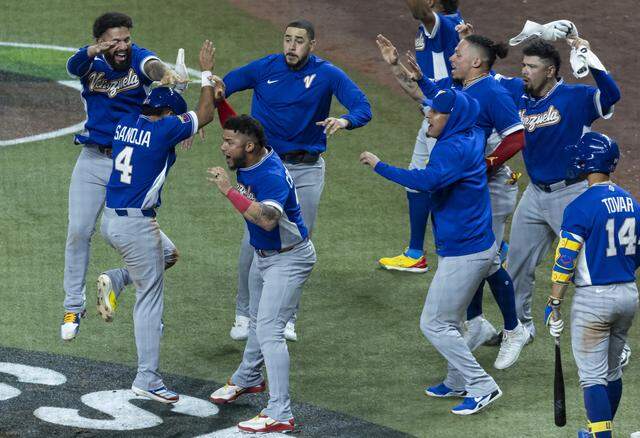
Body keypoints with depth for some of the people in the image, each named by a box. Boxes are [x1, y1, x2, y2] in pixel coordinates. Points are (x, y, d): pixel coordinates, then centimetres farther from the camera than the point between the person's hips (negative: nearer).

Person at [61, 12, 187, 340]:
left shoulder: (138, 58, -9)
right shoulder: (90, 65, -4)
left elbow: (151, 65, -33)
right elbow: (73, 66, -27)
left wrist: (163, 74, -59)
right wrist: (92, 52, -51)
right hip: (93, 161, 2)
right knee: (78, 232, 2)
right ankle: (74, 307, 15)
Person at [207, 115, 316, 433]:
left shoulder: (272, 176, -32)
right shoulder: (246, 162, -5)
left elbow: (267, 220, -49)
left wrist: (229, 190, -45)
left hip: (288, 260, -9)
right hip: (263, 254, 10)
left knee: (269, 330, -16)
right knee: (258, 321, 27)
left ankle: (280, 415, -17)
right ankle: (248, 378, 50)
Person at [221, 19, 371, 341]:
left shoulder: (327, 74, -6)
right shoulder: (264, 68, -3)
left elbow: (363, 107, -14)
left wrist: (344, 120, -36)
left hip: (307, 172, 1)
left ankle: (286, 318, 18)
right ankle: (244, 314, 8)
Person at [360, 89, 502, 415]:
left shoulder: (453, 149, -23)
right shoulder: (473, 137, 5)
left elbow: (427, 180, -39)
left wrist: (379, 166, -33)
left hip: (463, 253, -10)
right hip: (481, 245, 10)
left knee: (434, 325, -4)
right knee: (450, 320, 25)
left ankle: (482, 387, -3)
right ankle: (458, 382, 37)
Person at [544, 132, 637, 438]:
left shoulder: (581, 206, -16)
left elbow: (564, 261, -17)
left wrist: (554, 305, -12)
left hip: (593, 298, -7)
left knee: (592, 376, -2)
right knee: (612, 371, 19)